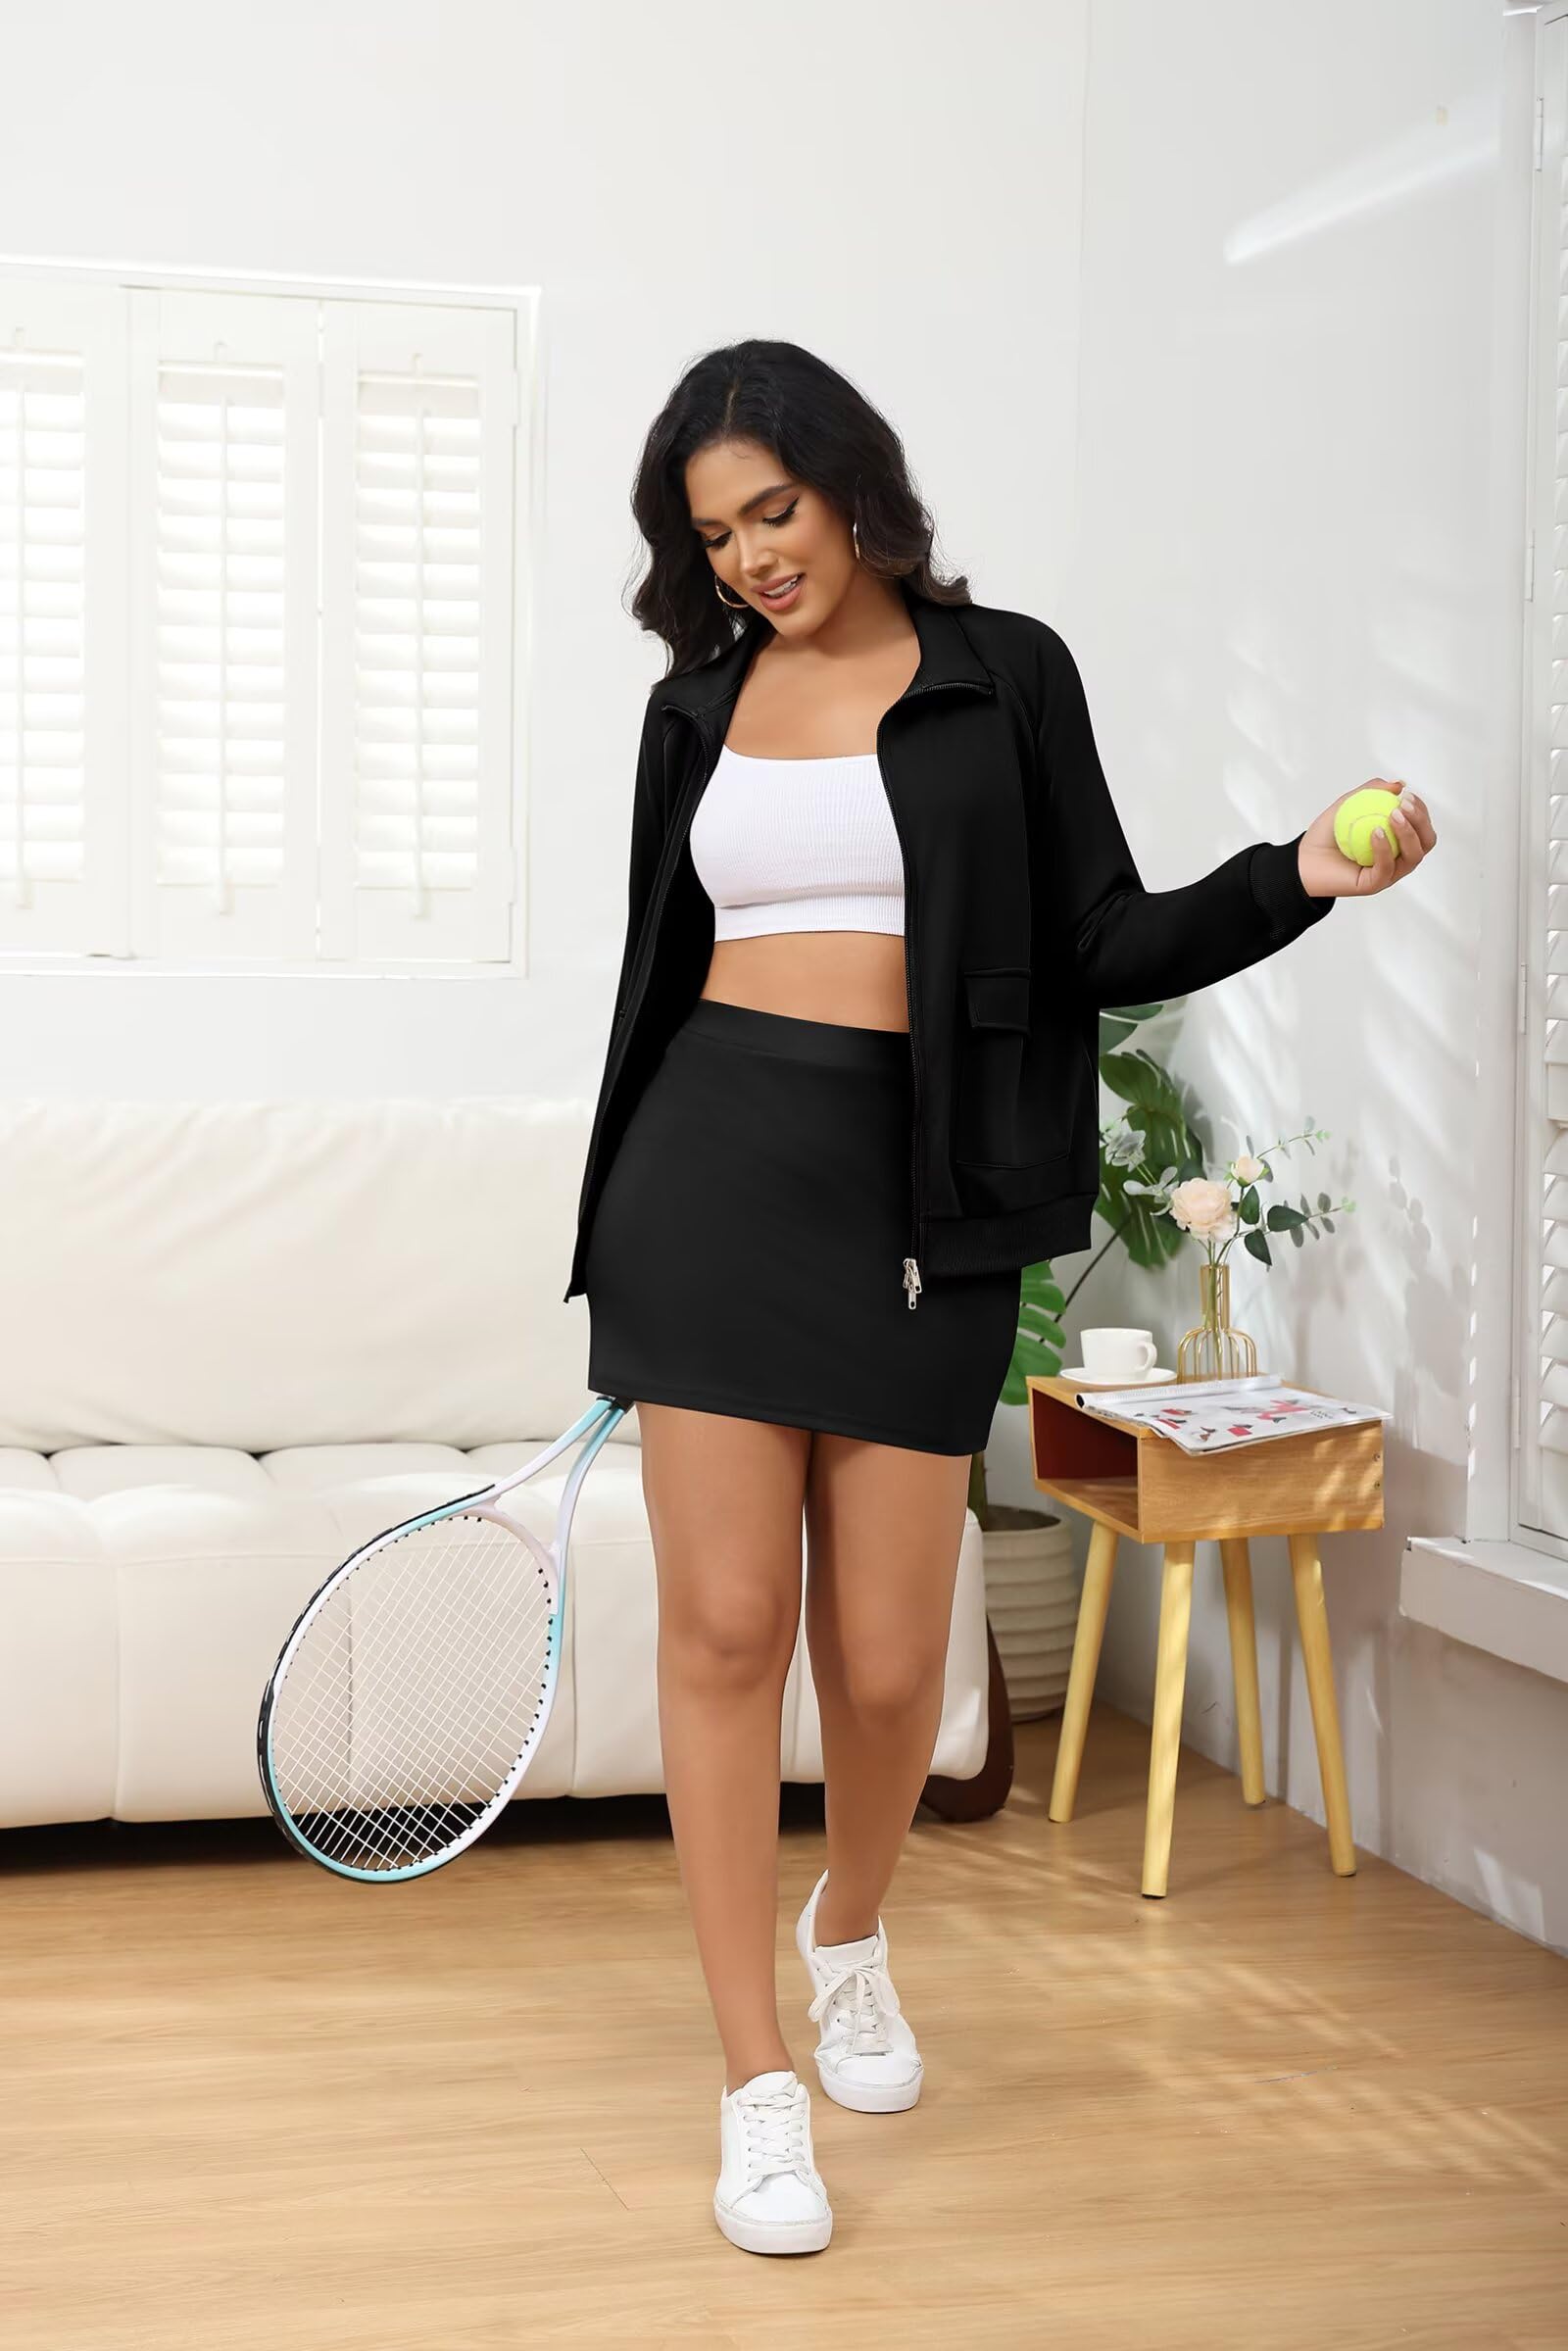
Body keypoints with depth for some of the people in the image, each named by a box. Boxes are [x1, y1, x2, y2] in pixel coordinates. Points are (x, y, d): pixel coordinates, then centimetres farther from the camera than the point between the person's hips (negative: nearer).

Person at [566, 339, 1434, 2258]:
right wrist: (618, 1252, 18)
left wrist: (1299, 877, -14)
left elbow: (1106, 946, 3)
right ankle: (759, 2085, 8)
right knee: (724, 1625, -4)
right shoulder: (701, 703, 12)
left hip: (918, 1191, -1)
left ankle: (851, 1932, 35)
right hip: (715, 1167, 2)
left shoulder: (1005, 675, 4)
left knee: (886, 1659, 1)